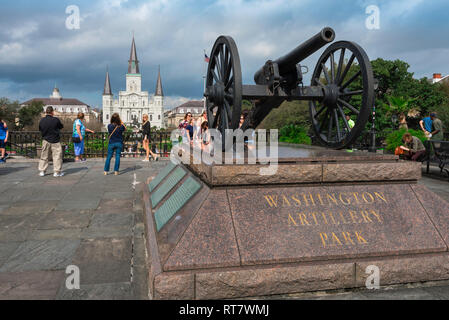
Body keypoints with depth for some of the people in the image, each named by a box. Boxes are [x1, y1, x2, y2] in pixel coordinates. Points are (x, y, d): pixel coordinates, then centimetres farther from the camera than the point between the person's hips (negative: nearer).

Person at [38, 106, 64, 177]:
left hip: (45, 140, 4)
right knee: (57, 155, 4)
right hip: (55, 140, -4)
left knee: (44, 155, 13)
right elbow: (61, 126, 0)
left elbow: (40, 129, 7)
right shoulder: (56, 120, -15)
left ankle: (42, 171, 15)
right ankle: (57, 172, 4)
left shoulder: (42, 120, -3)